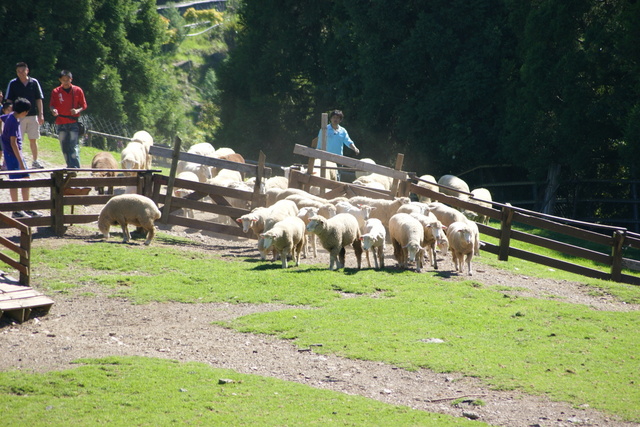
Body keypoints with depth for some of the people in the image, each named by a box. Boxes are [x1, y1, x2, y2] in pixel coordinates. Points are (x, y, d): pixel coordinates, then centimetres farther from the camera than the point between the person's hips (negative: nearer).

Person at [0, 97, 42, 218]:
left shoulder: (11, 116, 6)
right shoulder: (13, 121, -21)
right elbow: (13, 143, -25)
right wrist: (20, 162, -25)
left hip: (18, 153, 10)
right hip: (12, 155, -10)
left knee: (26, 178, 10)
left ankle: (27, 209, 16)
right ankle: (16, 211, -1)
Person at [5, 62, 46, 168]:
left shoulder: (34, 82, 5)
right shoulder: (13, 84, 0)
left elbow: (39, 100, 8)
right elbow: (9, 101, 2)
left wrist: (41, 114, 3)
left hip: (33, 115, 2)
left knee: (33, 140, 7)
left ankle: (35, 161, 16)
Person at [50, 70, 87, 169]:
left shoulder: (77, 90, 2)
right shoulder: (56, 92, 5)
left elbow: (84, 105, 7)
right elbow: (52, 105, 5)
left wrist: (78, 110, -14)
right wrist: (53, 110, -19)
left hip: (74, 123, -3)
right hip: (61, 123, 3)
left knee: (74, 147, -13)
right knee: (64, 147, 7)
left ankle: (75, 167, -16)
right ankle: (69, 166, 18)